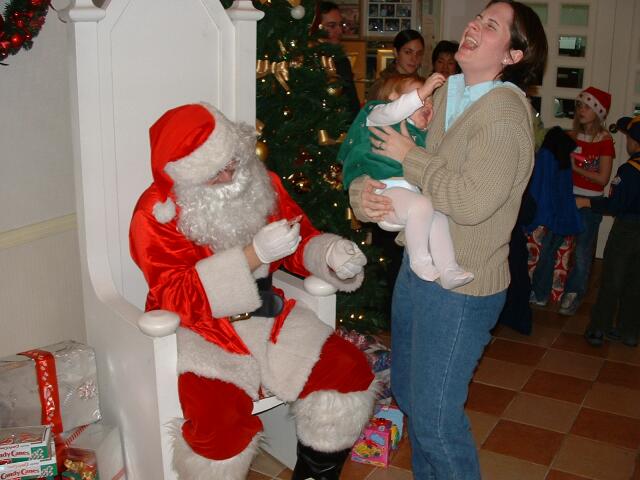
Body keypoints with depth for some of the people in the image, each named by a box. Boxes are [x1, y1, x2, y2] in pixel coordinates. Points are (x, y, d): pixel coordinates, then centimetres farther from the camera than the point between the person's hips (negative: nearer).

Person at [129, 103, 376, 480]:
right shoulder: (157, 213, -14)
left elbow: (302, 240, 10)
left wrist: (333, 254, -14)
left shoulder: (259, 182, 1)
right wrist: (254, 255, -28)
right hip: (198, 329, -5)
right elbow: (178, 299, -21)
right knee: (217, 415, -31)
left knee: (350, 372, -7)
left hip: (266, 315, 5)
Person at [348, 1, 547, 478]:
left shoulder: (504, 109, -18)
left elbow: (471, 202, -28)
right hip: (416, 267, 8)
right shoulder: (442, 95, 5)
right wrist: (362, 191, -13)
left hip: (460, 287, -8)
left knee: (435, 418, 1)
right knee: (408, 392, 23)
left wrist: (410, 156, -17)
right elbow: (375, 154, 9)